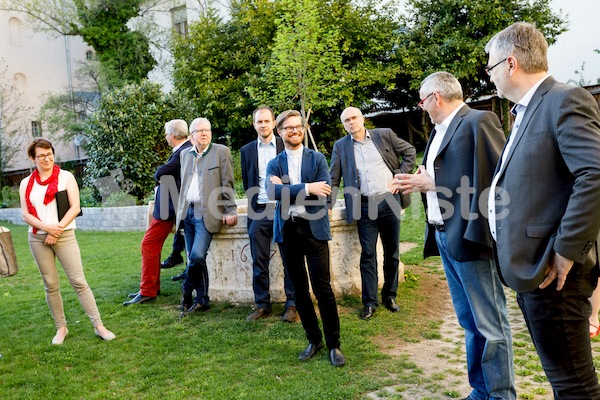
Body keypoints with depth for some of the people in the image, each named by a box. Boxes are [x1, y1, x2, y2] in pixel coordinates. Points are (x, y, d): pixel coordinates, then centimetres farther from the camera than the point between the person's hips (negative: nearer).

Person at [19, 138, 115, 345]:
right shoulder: (26, 183, 8)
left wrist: (57, 230, -12)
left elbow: (75, 207, -6)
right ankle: (61, 327, 17)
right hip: (37, 239, 3)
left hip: (64, 236, -2)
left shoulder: (66, 176, 1)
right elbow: (25, 215, 3)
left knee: (79, 281, -7)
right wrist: (47, 227, -14)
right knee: (50, 285, 6)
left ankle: (99, 325, -3)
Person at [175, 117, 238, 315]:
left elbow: (227, 184, -3)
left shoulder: (221, 151, 0)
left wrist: (230, 211, -9)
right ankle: (202, 301, 17)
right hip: (187, 212, 5)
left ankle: (187, 290, 6)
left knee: (197, 256, -18)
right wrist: (180, 211, 16)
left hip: (207, 212, -5)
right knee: (194, 258, 7)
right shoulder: (185, 154, 15)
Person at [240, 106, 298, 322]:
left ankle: (292, 304, 8)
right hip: (259, 211, 2)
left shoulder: (286, 145, 3)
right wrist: (252, 206, 10)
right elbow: (247, 182, 16)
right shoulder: (247, 150, 10)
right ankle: (262, 305, 14)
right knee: (259, 262, 4)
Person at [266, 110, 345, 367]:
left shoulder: (317, 159, 6)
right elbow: (273, 192, -12)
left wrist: (287, 189, -11)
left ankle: (333, 344, 9)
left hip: (313, 228, -2)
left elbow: (324, 192, -10)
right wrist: (306, 188, -21)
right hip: (287, 231, 3)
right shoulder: (274, 165, 9)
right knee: (299, 289, 10)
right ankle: (313, 340, 25)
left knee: (322, 288, -5)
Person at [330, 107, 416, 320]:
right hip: (364, 206, 0)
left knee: (392, 252, 9)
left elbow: (409, 151, 12)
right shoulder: (340, 146, 6)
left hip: (389, 201, 1)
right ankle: (370, 302, 9)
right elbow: (334, 178, 8)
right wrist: (328, 203, 2)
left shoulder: (384, 135, 4)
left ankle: (390, 296, 24)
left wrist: (401, 174, 1)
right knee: (368, 254, 0)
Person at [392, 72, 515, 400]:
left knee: (490, 323, 1)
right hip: (445, 237, 9)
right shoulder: (440, 131, 18)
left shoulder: (479, 121, -8)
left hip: (470, 236, -9)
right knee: (470, 322, 16)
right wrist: (420, 183, 1)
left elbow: (495, 176, -18)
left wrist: (433, 184, -15)